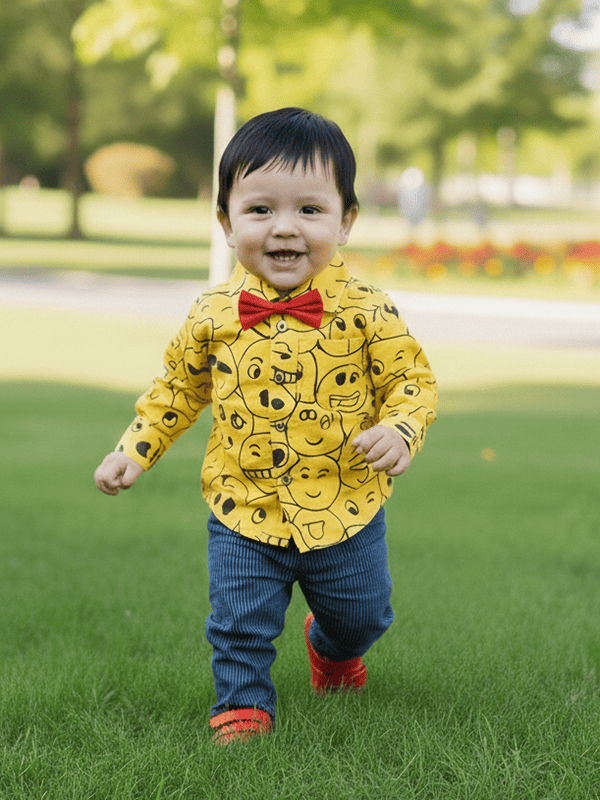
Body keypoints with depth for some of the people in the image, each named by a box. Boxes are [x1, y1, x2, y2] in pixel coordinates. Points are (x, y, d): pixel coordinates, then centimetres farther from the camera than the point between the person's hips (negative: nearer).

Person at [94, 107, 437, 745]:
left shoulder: (365, 310, -12)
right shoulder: (213, 315, -6)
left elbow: (412, 379, -6)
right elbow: (178, 387, 8)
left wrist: (399, 431, -25)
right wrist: (135, 450, 4)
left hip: (345, 511, 1)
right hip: (244, 510, 0)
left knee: (360, 615, 21)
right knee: (240, 624, 3)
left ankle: (331, 646, 54)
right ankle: (242, 705, 27)